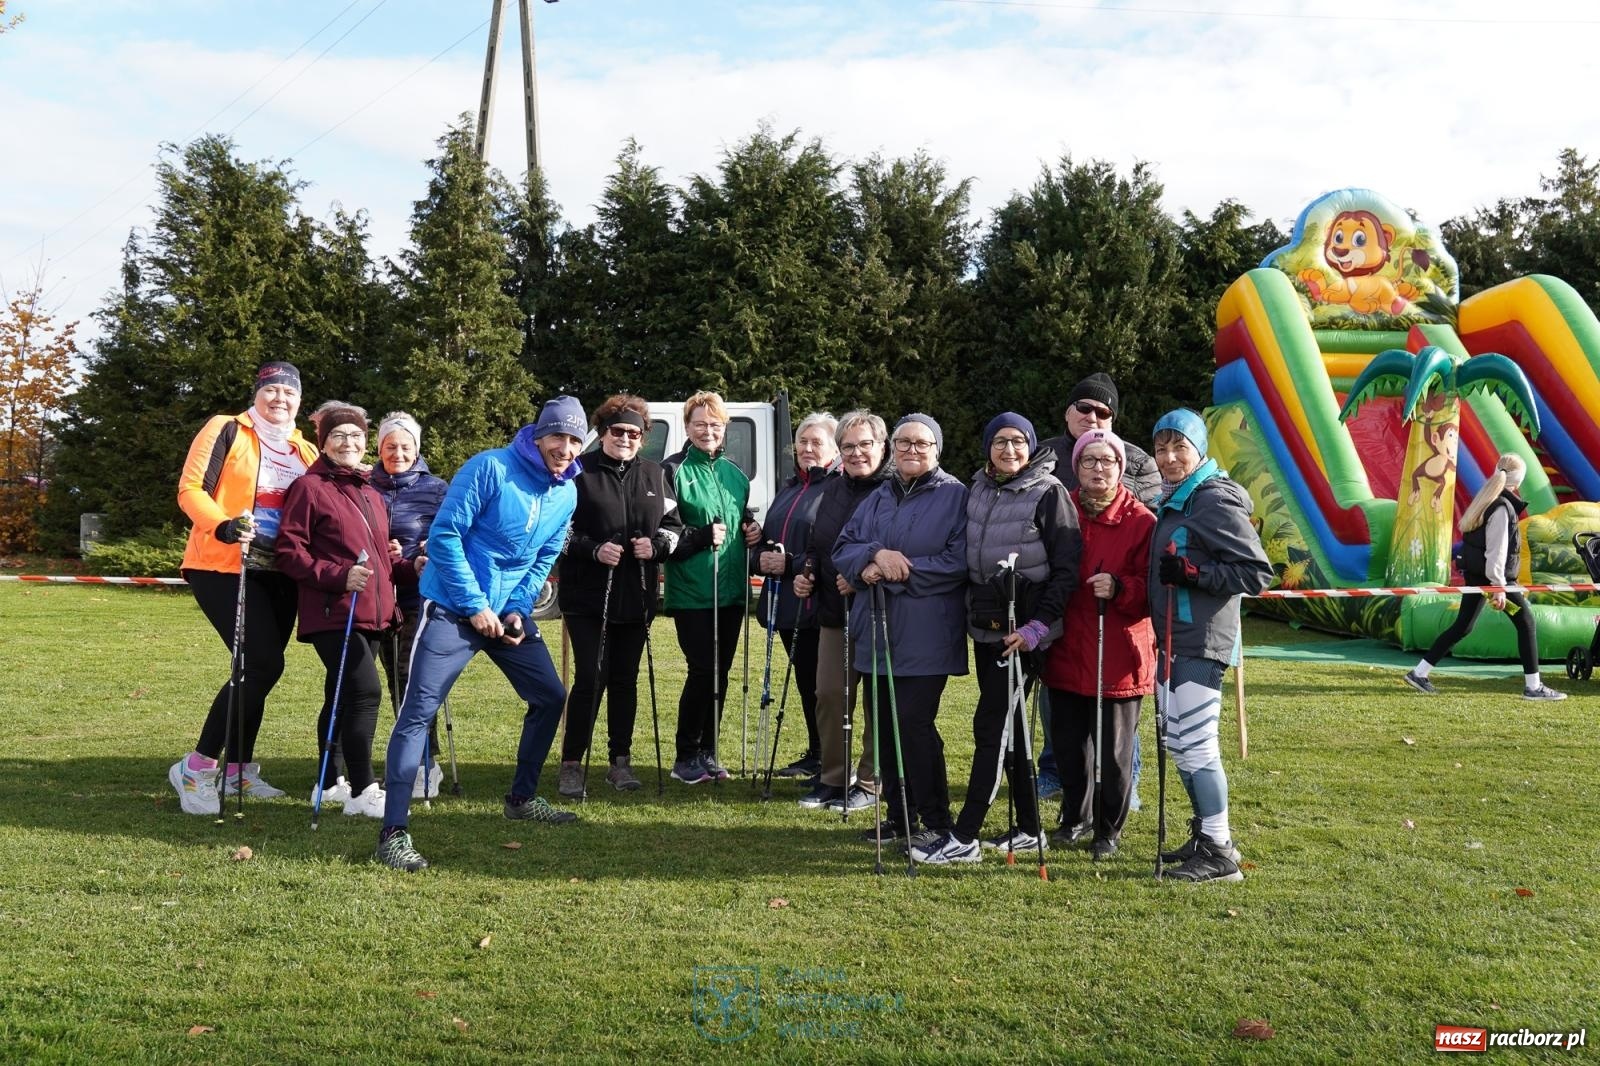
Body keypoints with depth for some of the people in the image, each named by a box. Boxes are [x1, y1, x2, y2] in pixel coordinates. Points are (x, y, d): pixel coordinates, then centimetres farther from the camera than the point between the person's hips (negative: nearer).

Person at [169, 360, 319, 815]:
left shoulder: (304, 451, 14)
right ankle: (196, 767, -5)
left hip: (277, 574, 7)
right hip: (222, 566, -6)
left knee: (257, 668, 11)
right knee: (263, 664, -16)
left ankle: (239, 769, 26)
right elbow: (190, 489, -11)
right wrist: (223, 526, -28)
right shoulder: (226, 431, -3)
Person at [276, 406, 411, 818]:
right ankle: (362, 792, -13)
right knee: (365, 691, -18)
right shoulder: (309, 487, -3)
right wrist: (338, 576, -20)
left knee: (342, 698, 15)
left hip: (372, 614, 8)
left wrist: (410, 569, 7)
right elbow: (289, 552, -9)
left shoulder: (371, 494, 19)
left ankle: (328, 783, 26)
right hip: (332, 614, -8)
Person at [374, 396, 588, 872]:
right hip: (452, 609, -7)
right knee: (419, 711, -14)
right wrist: (475, 606, -17)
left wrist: (519, 609, -2)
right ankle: (394, 832, -11)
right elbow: (444, 534, -17)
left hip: (509, 613, 7)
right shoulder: (490, 468, -16)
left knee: (550, 695, 13)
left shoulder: (567, 494, 4)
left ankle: (522, 798, 31)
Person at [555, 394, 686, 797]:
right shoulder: (580, 474, -3)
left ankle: (620, 761, 21)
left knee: (625, 679, 11)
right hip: (587, 596, -4)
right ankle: (571, 764, 4)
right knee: (590, 678, -7)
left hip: (636, 596, 4)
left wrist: (656, 544, -6)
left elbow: (674, 525, 14)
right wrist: (594, 549, -17)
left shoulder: (654, 475, 10)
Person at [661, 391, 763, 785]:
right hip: (691, 591, -6)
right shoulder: (674, 471, -6)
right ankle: (685, 757, 8)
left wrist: (755, 532, 4)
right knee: (702, 670, -7)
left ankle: (708, 753, 23)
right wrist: (702, 536, -21)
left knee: (720, 672, 11)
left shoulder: (735, 473, 12)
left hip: (731, 590, 6)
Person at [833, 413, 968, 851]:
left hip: (926, 636, -6)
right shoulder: (878, 498, 17)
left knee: (914, 723, -9)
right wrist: (876, 555, -12)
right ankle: (899, 815, 21)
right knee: (883, 724, 9)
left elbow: (958, 561, -13)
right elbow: (843, 548, 10)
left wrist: (896, 573, -15)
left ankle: (936, 820, 5)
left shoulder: (955, 496, -2)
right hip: (877, 632, 6)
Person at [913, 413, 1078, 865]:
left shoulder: (1048, 493, -8)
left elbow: (1066, 566, -11)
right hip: (985, 624, 7)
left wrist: (1039, 625, -18)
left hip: (1022, 628, -7)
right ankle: (1029, 828, 23)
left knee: (990, 725, -7)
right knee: (1008, 725, 12)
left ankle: (964, 838, -3)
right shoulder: (977, 490, 11)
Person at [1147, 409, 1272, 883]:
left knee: (1195, 743, -9)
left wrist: (1193, 572, -23)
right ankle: (1205, 835, 26)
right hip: (1173, 640, 10)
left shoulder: (1215, 501, -13)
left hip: (1201, 642, -10)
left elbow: (1258, 572, -17)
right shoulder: (1171, 502, 17)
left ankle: (1220, 854, 0)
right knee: (1178, 742, 14)